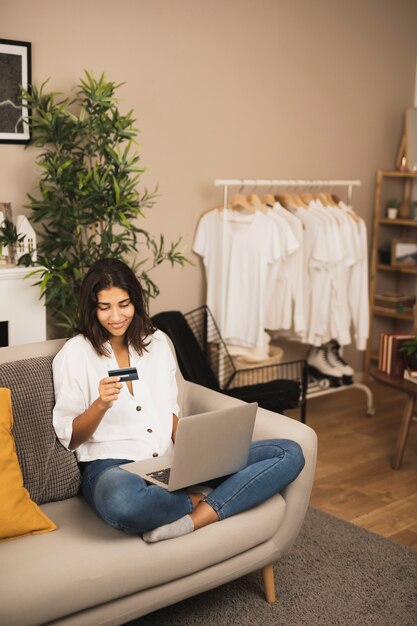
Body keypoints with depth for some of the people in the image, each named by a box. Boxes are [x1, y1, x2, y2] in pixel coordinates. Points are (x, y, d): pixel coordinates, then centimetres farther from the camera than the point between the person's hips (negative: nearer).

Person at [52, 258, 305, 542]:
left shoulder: (157, 342, 14)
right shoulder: (74, 354, 1)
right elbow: (69, 438, 1)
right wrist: (100, 404, -18)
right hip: (112, 466, -5)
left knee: (290, 453, -10)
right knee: (123, 502, -45)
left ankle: (191, 521, -26)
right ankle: (200, 500, -14)